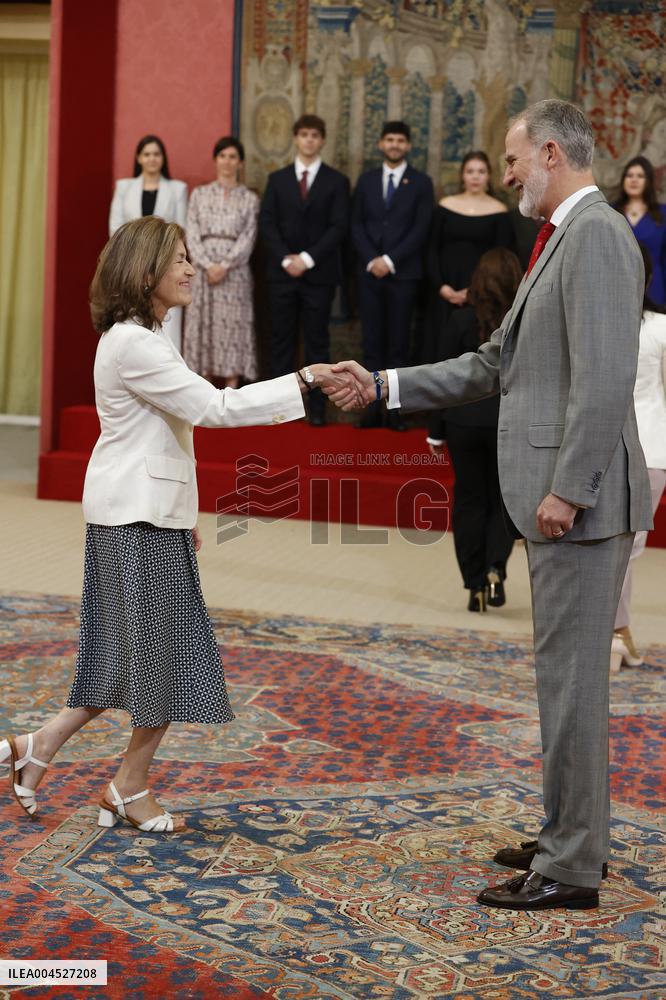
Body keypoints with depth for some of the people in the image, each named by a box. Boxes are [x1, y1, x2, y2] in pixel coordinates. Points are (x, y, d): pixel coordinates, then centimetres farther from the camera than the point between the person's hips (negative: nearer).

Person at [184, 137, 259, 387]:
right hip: (203, 270, 1)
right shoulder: (199, 194, 9)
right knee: (203, 327, 1)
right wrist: (208, 265, -11)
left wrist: (224, 266, -14)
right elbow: (192, 234, 2)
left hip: (235, 271, -1)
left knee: (233, 327, -3)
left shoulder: (250, 198, 6)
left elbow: (247, 238, -2)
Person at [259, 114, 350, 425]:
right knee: (282, 341, 3)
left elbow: (339, 227, -5)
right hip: (282, 272, 2)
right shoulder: (277, 179, 9)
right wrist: (285, 259, -10)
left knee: (317, 342, 2)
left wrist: (307, 258, -13)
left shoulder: (336, 181, 3)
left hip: (319, 273, -2)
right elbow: (267, 223, 3)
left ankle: (317, 408, 4)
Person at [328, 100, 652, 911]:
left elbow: (605, 377, -22)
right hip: (554, 495, 10)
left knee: (571, 676, -4)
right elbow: (494, 366, 21)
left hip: (583, 500, -10)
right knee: (565, 674, 16)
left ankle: (571, 868, 4)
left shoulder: (596, 236, -13)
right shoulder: (561, 242, 19)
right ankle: (572, 835, 27)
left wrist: (568, 490, -22)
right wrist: (382, 386, 17)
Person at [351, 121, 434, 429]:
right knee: (372, 343, 2)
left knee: (399, 344, 0)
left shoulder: (421, 182, 3)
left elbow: (421, 229, -5)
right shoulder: (366, 180, 12)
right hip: (369, 272, 3)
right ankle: (373, 409, 4)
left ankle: (396, 410, 2)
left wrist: (390, 260, -12)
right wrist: (371, 260, -7)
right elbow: (356, 225, 7)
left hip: (403, 273, -2)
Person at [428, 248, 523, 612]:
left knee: (469, 500, 9)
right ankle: (495, 570, -7)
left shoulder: (462, 319, -7)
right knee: (504, 499, 13)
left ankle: (475, 586, 9)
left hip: (465, 421, 0)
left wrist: (437, 432, 4)